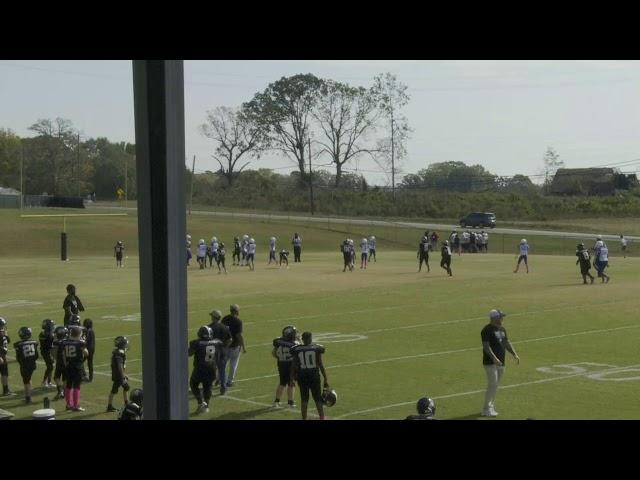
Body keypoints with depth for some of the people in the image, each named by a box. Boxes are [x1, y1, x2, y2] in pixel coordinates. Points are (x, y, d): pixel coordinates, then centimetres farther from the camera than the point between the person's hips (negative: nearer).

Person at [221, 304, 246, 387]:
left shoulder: (225, 319, 0)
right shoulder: (238, 321, -17)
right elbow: (239, 335, -19)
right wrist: (243, 347, -12)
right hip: (235, 345, -5)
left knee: (223, 362, 20)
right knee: (233, 364, 9)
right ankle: (229, 381, 14)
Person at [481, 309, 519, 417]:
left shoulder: (502, 329, 14)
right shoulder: (487, 330, -13)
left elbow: (506, 342, 20)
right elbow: (486, 346, -20)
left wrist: (514, 354, 8)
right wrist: (494, 358, -30)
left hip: (500, 362, 8)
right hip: (490, 362, -8)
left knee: (495, 385, 11)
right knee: (492, 384, -13)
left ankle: (491, 407, 20)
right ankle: (486, 409, -9)